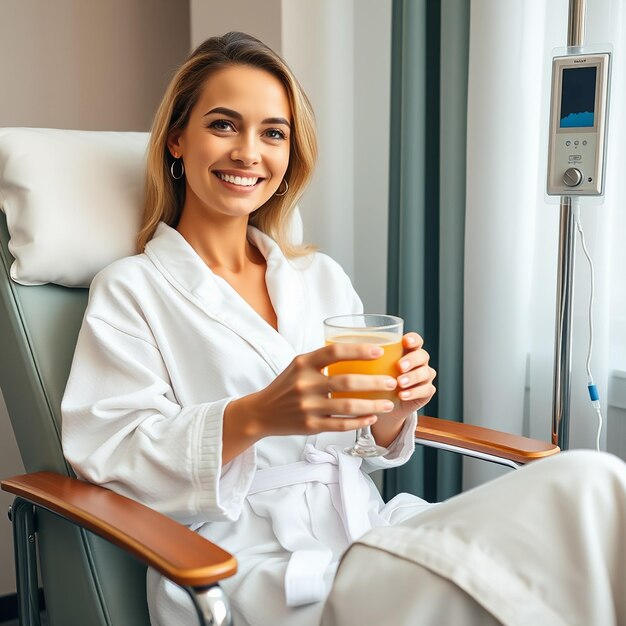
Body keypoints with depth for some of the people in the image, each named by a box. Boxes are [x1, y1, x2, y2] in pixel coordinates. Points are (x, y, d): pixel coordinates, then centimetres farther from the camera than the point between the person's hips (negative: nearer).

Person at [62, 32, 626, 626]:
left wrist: (391, 412, -5)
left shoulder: (322, 276, 17)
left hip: (367, 528, 5)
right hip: (245, 561, -5)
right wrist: (254, 417, -25)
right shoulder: (130, 289, 3)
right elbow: (107, 459, -9)